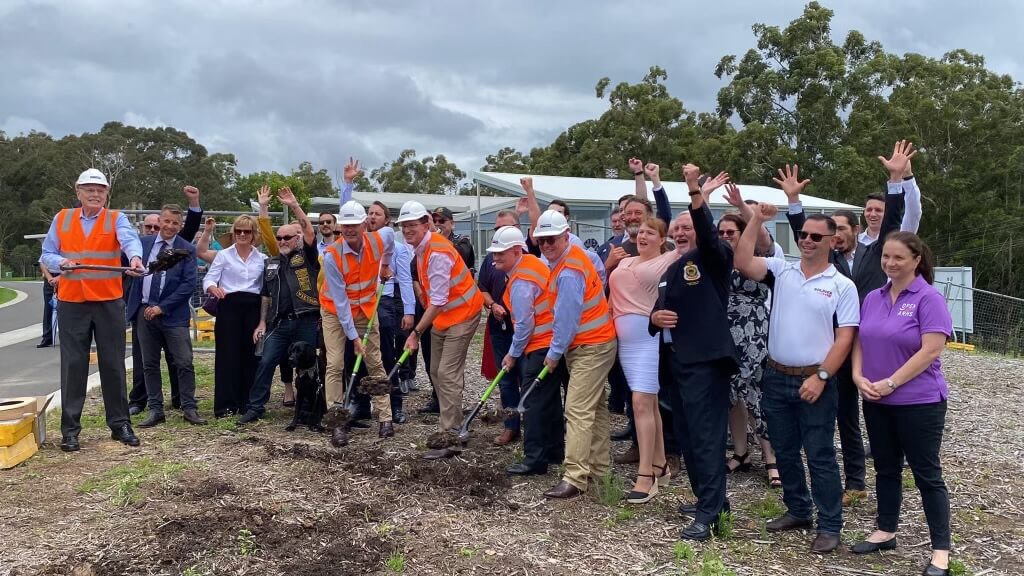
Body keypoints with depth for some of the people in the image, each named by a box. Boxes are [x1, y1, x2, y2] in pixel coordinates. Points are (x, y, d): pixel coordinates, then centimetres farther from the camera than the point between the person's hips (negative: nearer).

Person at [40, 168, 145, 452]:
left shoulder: (116, 219, 1)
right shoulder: (61, 219, 9)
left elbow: (130, 239, -21)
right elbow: (46, 254, 11)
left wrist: (135, 257, -43)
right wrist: (61, 262, -12)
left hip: (109, 301, -1)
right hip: (72, 302, 1)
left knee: (113, 364, 5)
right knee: (73, 365, 3)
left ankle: (120, 424, 15)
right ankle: (70, 428, 11)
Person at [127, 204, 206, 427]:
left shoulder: (187, 249, -2)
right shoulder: (143, 242, 8)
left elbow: (189, 284, -8)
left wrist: (162, 307, -12)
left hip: (173, 315, -3)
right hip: (144, 312, 3)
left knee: (184, 363, -3)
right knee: (149, 364, 9)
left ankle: (189, 409, 7)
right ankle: (155, 410, 17)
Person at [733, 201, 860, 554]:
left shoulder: (842, 286, -4)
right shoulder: (781, 270, 5)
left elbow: (844, 338, -7)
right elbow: (743, 263, -10)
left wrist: (821, 376, -15)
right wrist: (757, 220, -11)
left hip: (814, 381, -4)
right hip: (776, 378, 4)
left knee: (820, 456, 2)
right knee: (785, 452, 15)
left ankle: (829, 526, 13)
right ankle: (798, 511, 31)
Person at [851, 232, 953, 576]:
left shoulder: (929, 299, -11)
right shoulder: (873, 298, 8)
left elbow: (930, 351, -19)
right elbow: (860, 342, 10)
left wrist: (890, 383, -20)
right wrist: (858, 377, -8)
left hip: (919, 402, -6)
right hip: (876, 402, 6)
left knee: (927, 474, 1)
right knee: (886, 468, 16)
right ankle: (885, 532, 30)